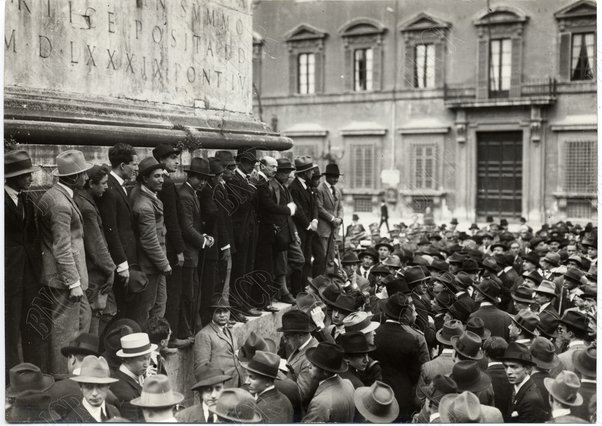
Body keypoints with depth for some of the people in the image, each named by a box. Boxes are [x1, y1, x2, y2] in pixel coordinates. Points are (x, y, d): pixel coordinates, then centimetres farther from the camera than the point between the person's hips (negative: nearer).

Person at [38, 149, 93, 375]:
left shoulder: (59, 195, 10)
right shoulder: (60, 203, -22)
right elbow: (62, 248, -23)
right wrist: (74, 282, -20)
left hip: (70, 274, 10)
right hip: (64, 279, -10)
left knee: (84, 315, 20)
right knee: (65, 328, -1)